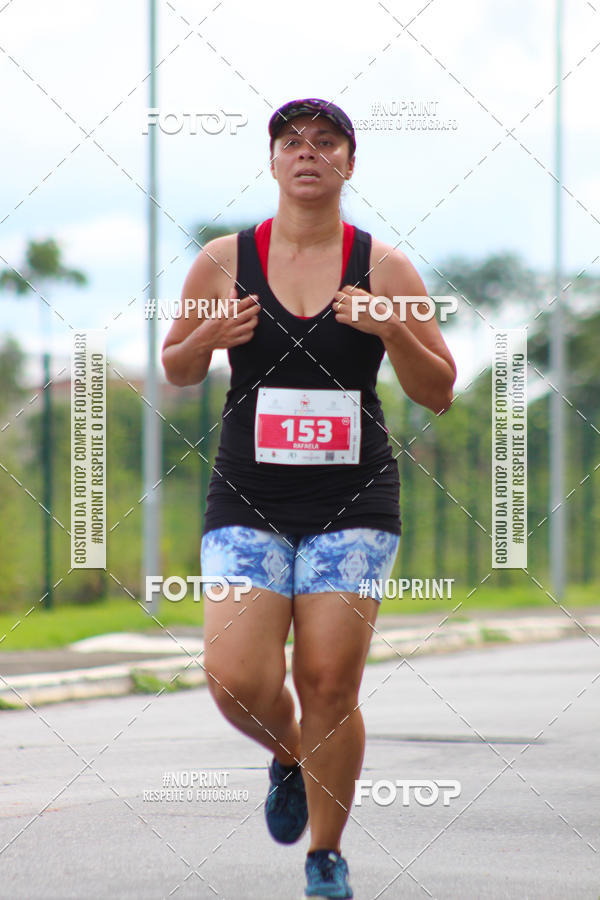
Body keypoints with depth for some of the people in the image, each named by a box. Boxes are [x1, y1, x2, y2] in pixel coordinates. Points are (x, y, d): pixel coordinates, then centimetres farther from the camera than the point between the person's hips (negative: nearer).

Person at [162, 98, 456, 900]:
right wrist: (209, 337, -8)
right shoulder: (224, 261, 3)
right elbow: (176, 370, 14)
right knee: (237, 682, -12)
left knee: (330, 686, -4)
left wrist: (394, 331, -15)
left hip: (353, 504, 0)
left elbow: (439, 394, 4)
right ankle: (288, 756, 23)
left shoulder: (383, 267, 1)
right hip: (248, 502, 1)